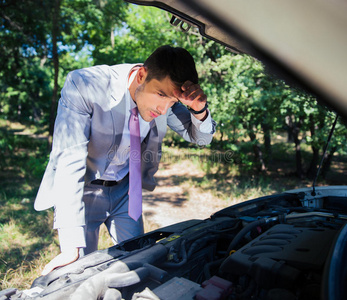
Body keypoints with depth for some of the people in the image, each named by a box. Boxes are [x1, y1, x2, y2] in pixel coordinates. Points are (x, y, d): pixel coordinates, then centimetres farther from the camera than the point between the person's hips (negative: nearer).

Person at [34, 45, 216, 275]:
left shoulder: (166, 94, -15)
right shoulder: (84, 85, -29)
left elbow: (201, 138, -4)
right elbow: (69, 162, -33)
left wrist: (199, 109, -29)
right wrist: (72, 246, -36)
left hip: (124, 189, 4)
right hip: (82, 190, -3)